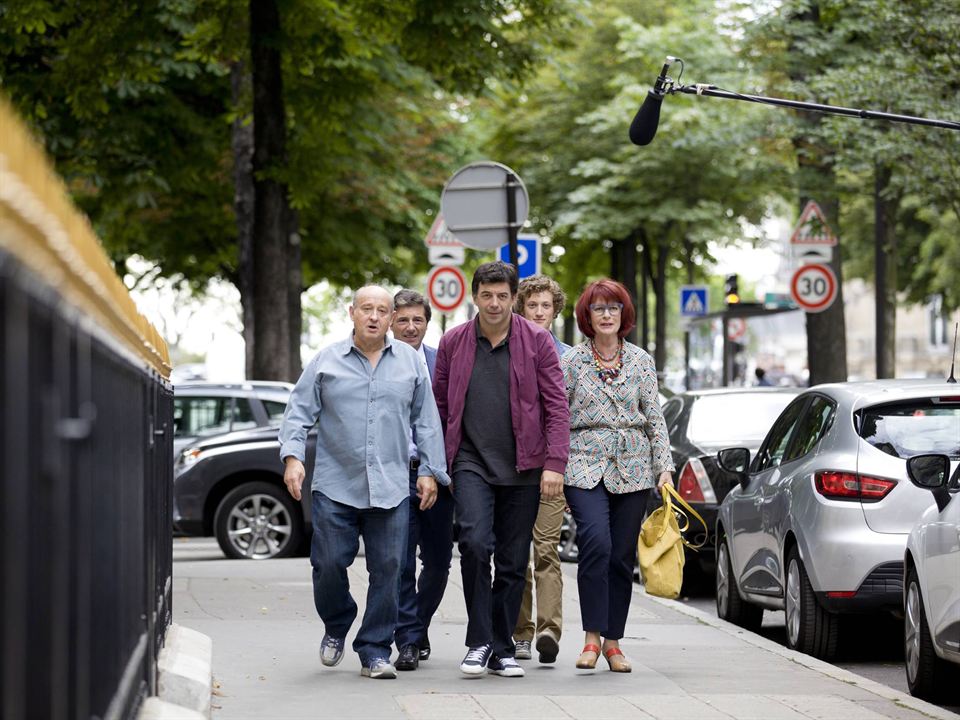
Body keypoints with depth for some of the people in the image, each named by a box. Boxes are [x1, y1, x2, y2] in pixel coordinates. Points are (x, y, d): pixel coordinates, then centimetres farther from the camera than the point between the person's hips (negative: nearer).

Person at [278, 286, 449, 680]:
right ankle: (336, 626, 25)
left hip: (391, 488, 1)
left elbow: (426, 421, 13)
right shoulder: (326, 361, 6)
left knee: (387, 569, -1)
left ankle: (375, 651, 7)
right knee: (329, 564, -3)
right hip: (335, 485, -1)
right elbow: (299, 412, 5)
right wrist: (292, 457, -9)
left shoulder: (410, 362, 10)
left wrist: (429, 471, 8)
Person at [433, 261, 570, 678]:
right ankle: (479, 641, -8)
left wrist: (555, 463, -10)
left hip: (522, 470, 0)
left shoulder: (537, 341, 0)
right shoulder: (453, 343, 5)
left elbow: (557, 405, -1)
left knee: (513, 562, 5)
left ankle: (502, 652, 15)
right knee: (475, 542, -20)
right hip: (471, 463, 0)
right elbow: (440, 405, 11)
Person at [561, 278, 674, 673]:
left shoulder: (641, 361, 10)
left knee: (622, 556, 3)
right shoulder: (572, 361, 4)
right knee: (597, 543, -22)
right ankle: (592, 636, -16)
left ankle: (613, 641, 13)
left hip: (633, 470, 3)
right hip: (585, 468, -3)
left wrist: (664, 466, 2)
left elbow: (655, 418, 10)